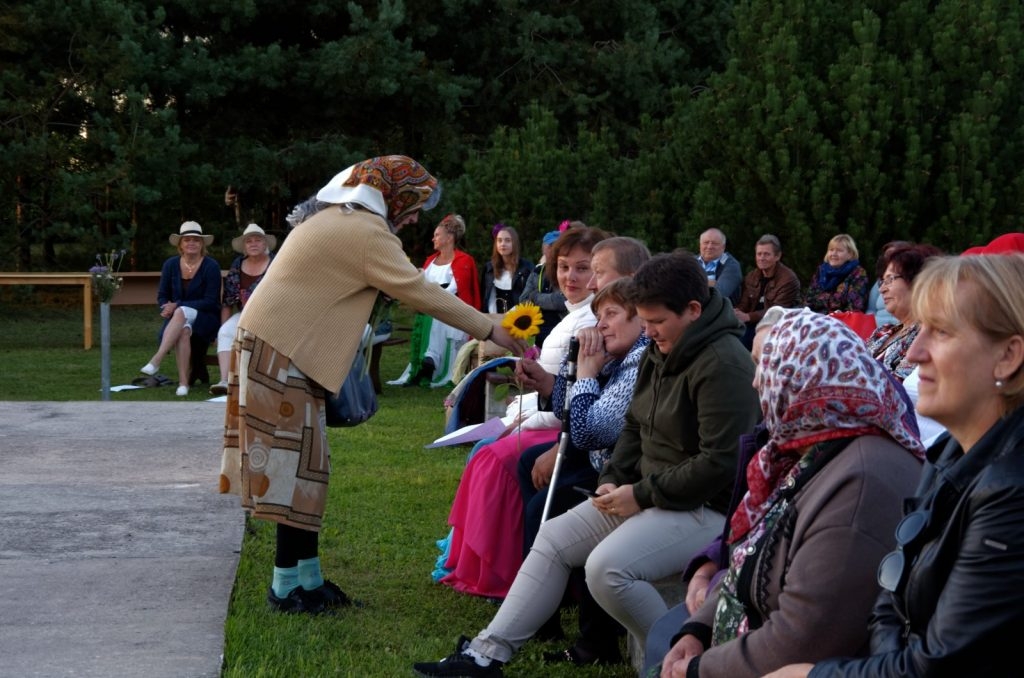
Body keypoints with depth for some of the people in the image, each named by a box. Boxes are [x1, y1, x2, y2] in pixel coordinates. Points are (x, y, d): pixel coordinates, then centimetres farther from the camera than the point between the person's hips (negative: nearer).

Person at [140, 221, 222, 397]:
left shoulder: (211, 266, -7)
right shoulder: (171, 265, 5)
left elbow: (211, 301, -11)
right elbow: (162, 296, 11)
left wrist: (177, 306, -19)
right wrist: (168, 309, -14)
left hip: (206, 318, -2)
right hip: (176, 318, 2)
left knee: (182, 313, -36)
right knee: (183, 330, -35)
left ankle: (156, 360, -43)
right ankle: (183, 383, -40)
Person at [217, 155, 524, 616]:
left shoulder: (335, 216, 16)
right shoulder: (367, 231, -16)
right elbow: (421, 293, -19)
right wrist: (490, 330, -14)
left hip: (278, 345, 10)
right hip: (280, 353, -10)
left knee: (302, 464, 9)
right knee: (295, 463, -7)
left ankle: (307, 578, 12)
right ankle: (287, 586, -3)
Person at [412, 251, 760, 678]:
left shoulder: (723, 365, -21)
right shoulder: (661, 351, 9)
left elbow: (719, 464, -26)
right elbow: (635, 427, 18)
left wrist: (643, 496, -19)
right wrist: (612, 481, 2)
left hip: (706, 506, -10)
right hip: (648, 494, 10)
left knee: (607, 566, -29)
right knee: (553, 538, 6)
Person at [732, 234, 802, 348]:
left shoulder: (788, 279, -10)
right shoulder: (751, 277, 13)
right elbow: (743, 305, 8)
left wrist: (747, 317, -30)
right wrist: (735, 313, -18)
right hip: (753, 325, 6)